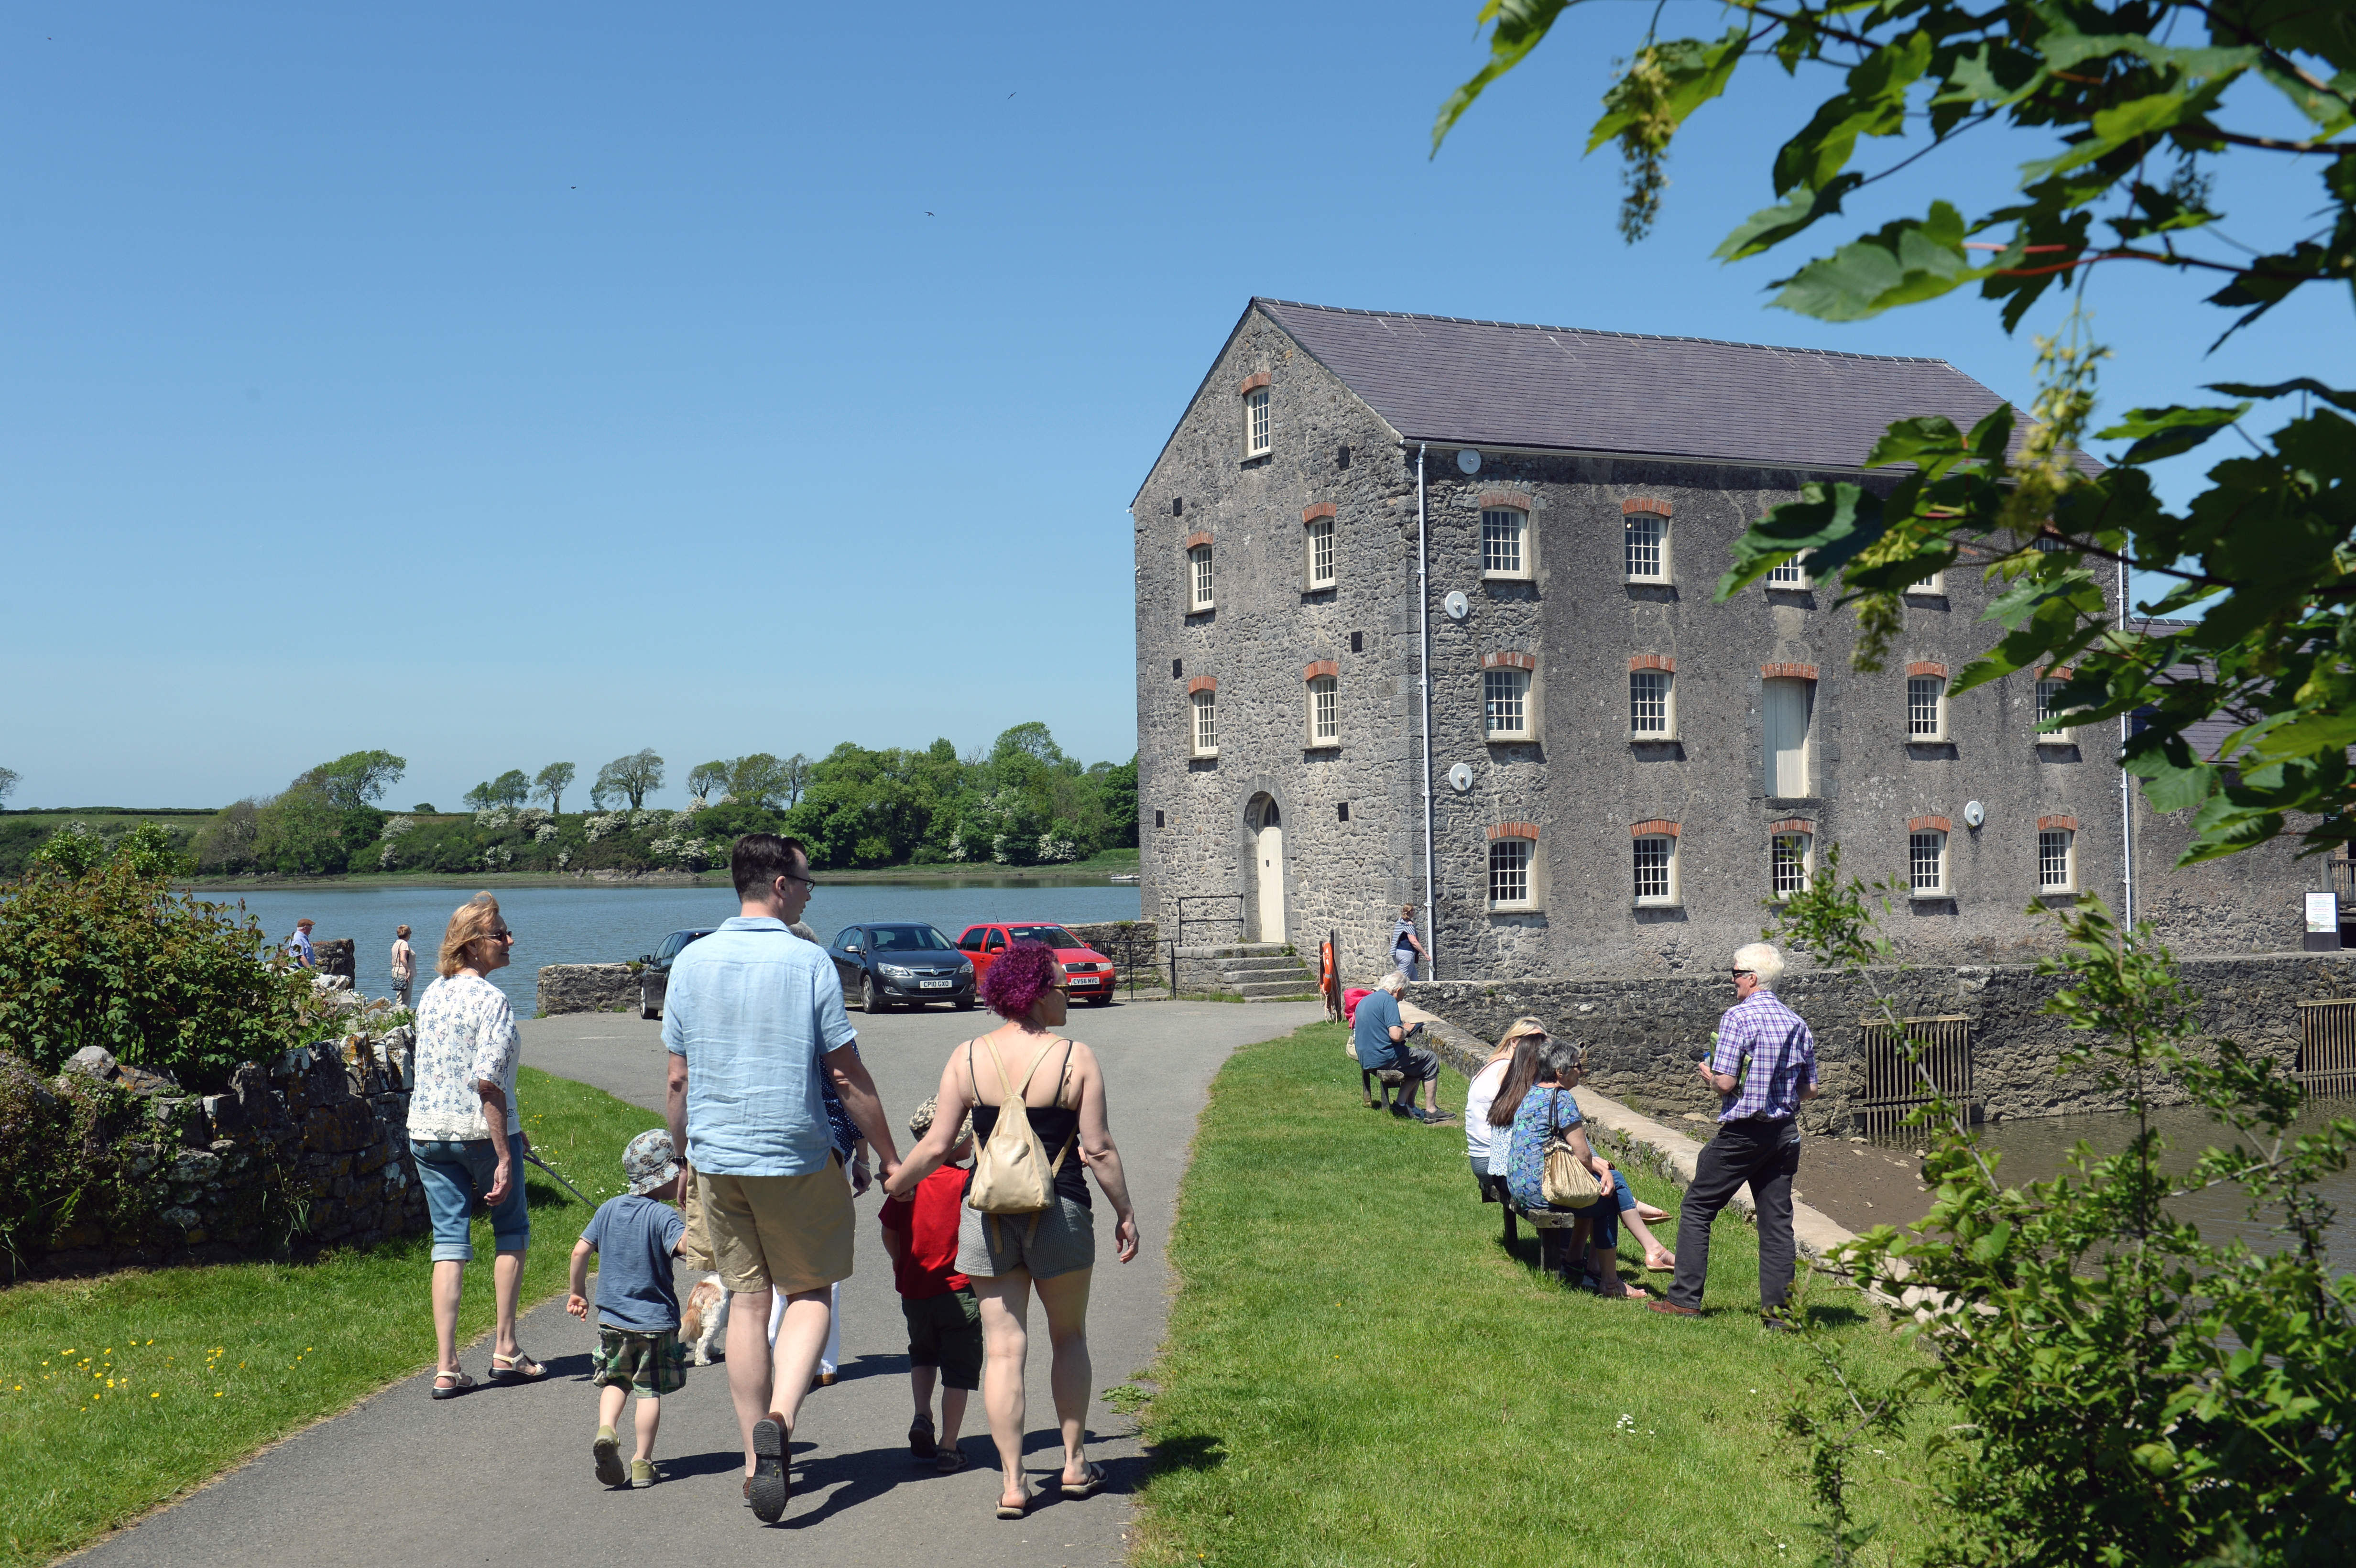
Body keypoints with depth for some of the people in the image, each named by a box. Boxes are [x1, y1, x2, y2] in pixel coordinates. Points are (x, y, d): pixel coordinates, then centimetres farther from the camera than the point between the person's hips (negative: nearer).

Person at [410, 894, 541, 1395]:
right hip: (481, 1132, -6)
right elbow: (487, 1082, -22)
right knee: (511, 1231, 14)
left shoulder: (430, 996, 9)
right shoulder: (491, 1000, -15)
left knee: (449, 1241, 8)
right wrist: (505, 1156, -20)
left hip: (427, 1130, 6)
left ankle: (447, 1367, 4)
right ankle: (505, 1349, 16)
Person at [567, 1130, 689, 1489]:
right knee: (650, 1390, 7)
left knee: (614, 1381, 18)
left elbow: (580, 1250, 4)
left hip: (612, 1319, 4)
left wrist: (578, 1292, 15)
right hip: (656, 1321, -4)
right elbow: (687, 1245, -32)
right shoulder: (663, 1216, -15)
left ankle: (606, 1431, -7)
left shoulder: (609, 1209, 4)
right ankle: (643, 1463, 8)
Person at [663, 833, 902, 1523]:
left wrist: (683, 1156, 18)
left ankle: (758, 1463, 16)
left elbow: (677, 1081, 5)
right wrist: (889, 1157, 1)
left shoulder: (691, 961, 2)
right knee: (809, 1292, 11)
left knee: (746, 1299, 13)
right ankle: (779, 1418, -13)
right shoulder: (809, 962, -9)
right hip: (797, 1156, -4)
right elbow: (848, 1078, -8)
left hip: (717, 1157, 4)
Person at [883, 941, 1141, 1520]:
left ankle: (1012, 1483, 7)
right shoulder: (1076, 1058, -8)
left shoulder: (967, 1058, -2)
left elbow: (937, 1147, -2)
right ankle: (1075, 1463, 24)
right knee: (1068, 1337, 18)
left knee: (1003, 1347, 6)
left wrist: (896, 1182, 16)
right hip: (1059, 1213, -1)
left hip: (988, 1214, 1)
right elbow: (1100, 1150, -7)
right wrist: (1124, 1212, 5)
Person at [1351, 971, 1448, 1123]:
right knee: (1431, 1061, 10)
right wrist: (1406, 1032, -2)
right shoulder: (1388, 1000, -14)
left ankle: (1402, 1105, 16)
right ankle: (1431, 1111, 11)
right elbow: (1396, 1035, -24)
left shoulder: (1364, 1001, 13)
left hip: (1365, 1060, 9)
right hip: (1385, 1058, -9)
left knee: (1416, 1060, 27)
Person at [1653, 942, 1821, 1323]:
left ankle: (1685, 1299, 6)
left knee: (1697, 1208, 6)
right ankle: (1778, 1307, 7)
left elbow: (1726, 1082, -17)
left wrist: (1707, 1075, 4)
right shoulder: (1797, 1024, 6)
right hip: (1785, 1132, 6)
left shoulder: (1738, 1017, -14)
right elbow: (1810, 1089, 9)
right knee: (1777, 1219, 8)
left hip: (1742, 1133, -6)